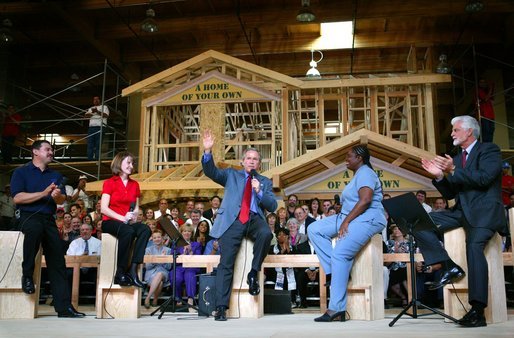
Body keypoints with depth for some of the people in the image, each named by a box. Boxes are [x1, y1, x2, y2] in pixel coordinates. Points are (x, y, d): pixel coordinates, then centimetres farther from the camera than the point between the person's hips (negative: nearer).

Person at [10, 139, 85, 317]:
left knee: (57, 261, -4)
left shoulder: (55, 175, 20)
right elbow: (17, 198, -8)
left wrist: (57, 196, -16)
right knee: (36, 228, -40)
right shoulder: (21, 172, 7)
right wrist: (43, 193, -14)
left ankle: (64, 306, -4)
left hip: (49, 219, 5)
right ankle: (27, 274, -20)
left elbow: (63, 199, 8)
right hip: (28, 216, -4)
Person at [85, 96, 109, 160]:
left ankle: (97, 159, -16)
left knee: (98, 144, -12)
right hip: (91, 127, 4)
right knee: (90, 144, -5)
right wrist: (92, 112, -7)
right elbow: (86, 115, 12)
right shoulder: (91, 108, 29)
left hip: (100, 127, -4)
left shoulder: (104, 107, 15)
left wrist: (97, 111, -13)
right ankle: (90, 159, -7)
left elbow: (106, 115, -3)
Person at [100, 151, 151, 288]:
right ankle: (120, 273, -29)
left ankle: (133, 270, -33)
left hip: (129, 223, 4)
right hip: (110, 222, -4)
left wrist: (133, 217, -7)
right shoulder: (109, 183, 3)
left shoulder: (135, 185, 16)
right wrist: (122, 218, -18)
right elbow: (104, 209, -7)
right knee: (128, 231, -37)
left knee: (145, 230, -29)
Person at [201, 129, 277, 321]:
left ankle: (253, 273, -13)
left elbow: (272, 206, 11)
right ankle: (221, 308, -5)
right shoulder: (231, 175, 20)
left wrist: (259, 191, -6)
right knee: (226, 263, -10)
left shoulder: (265, 182, 21)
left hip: (255, 219, 1)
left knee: (266, 234, -33)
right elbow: (210, 172, 4)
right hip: (232, 220, -1)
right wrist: (208, 151, -13)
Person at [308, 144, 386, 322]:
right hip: (349, 218, 11)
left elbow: (365, 200, -20)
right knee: (314, 229, -3)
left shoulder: (365, 173, -5)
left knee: (339, 254, -26)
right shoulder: (358, 174, 26)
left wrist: (345, 221, -21)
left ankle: (336, 308, -25)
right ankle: (334, 271, -11)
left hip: (367, 219, -10)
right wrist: (343, 221, 5)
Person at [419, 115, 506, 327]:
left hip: (484, 210, -7)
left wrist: (453, 171, -16)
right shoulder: (456, 159, 21)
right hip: (461, 211, 7)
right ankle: (448, 266, -12)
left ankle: (478, 311, -30)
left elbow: (484, 178, -14)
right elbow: (449, 194, 18)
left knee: (474, 244, -32)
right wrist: (439, 176, 1)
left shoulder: (489, 150, 4)